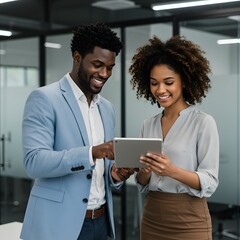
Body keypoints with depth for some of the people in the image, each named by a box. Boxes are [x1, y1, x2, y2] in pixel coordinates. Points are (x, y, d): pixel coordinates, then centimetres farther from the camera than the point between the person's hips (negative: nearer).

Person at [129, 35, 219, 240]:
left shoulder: (204, 122, -9)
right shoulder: (148, 125, 6)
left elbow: (210, 183, -13)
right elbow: (143, 184, 8)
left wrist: (173, 171, -28)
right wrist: (144, 171, -13)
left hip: (189, 222, -5)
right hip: (151, 219, 5)